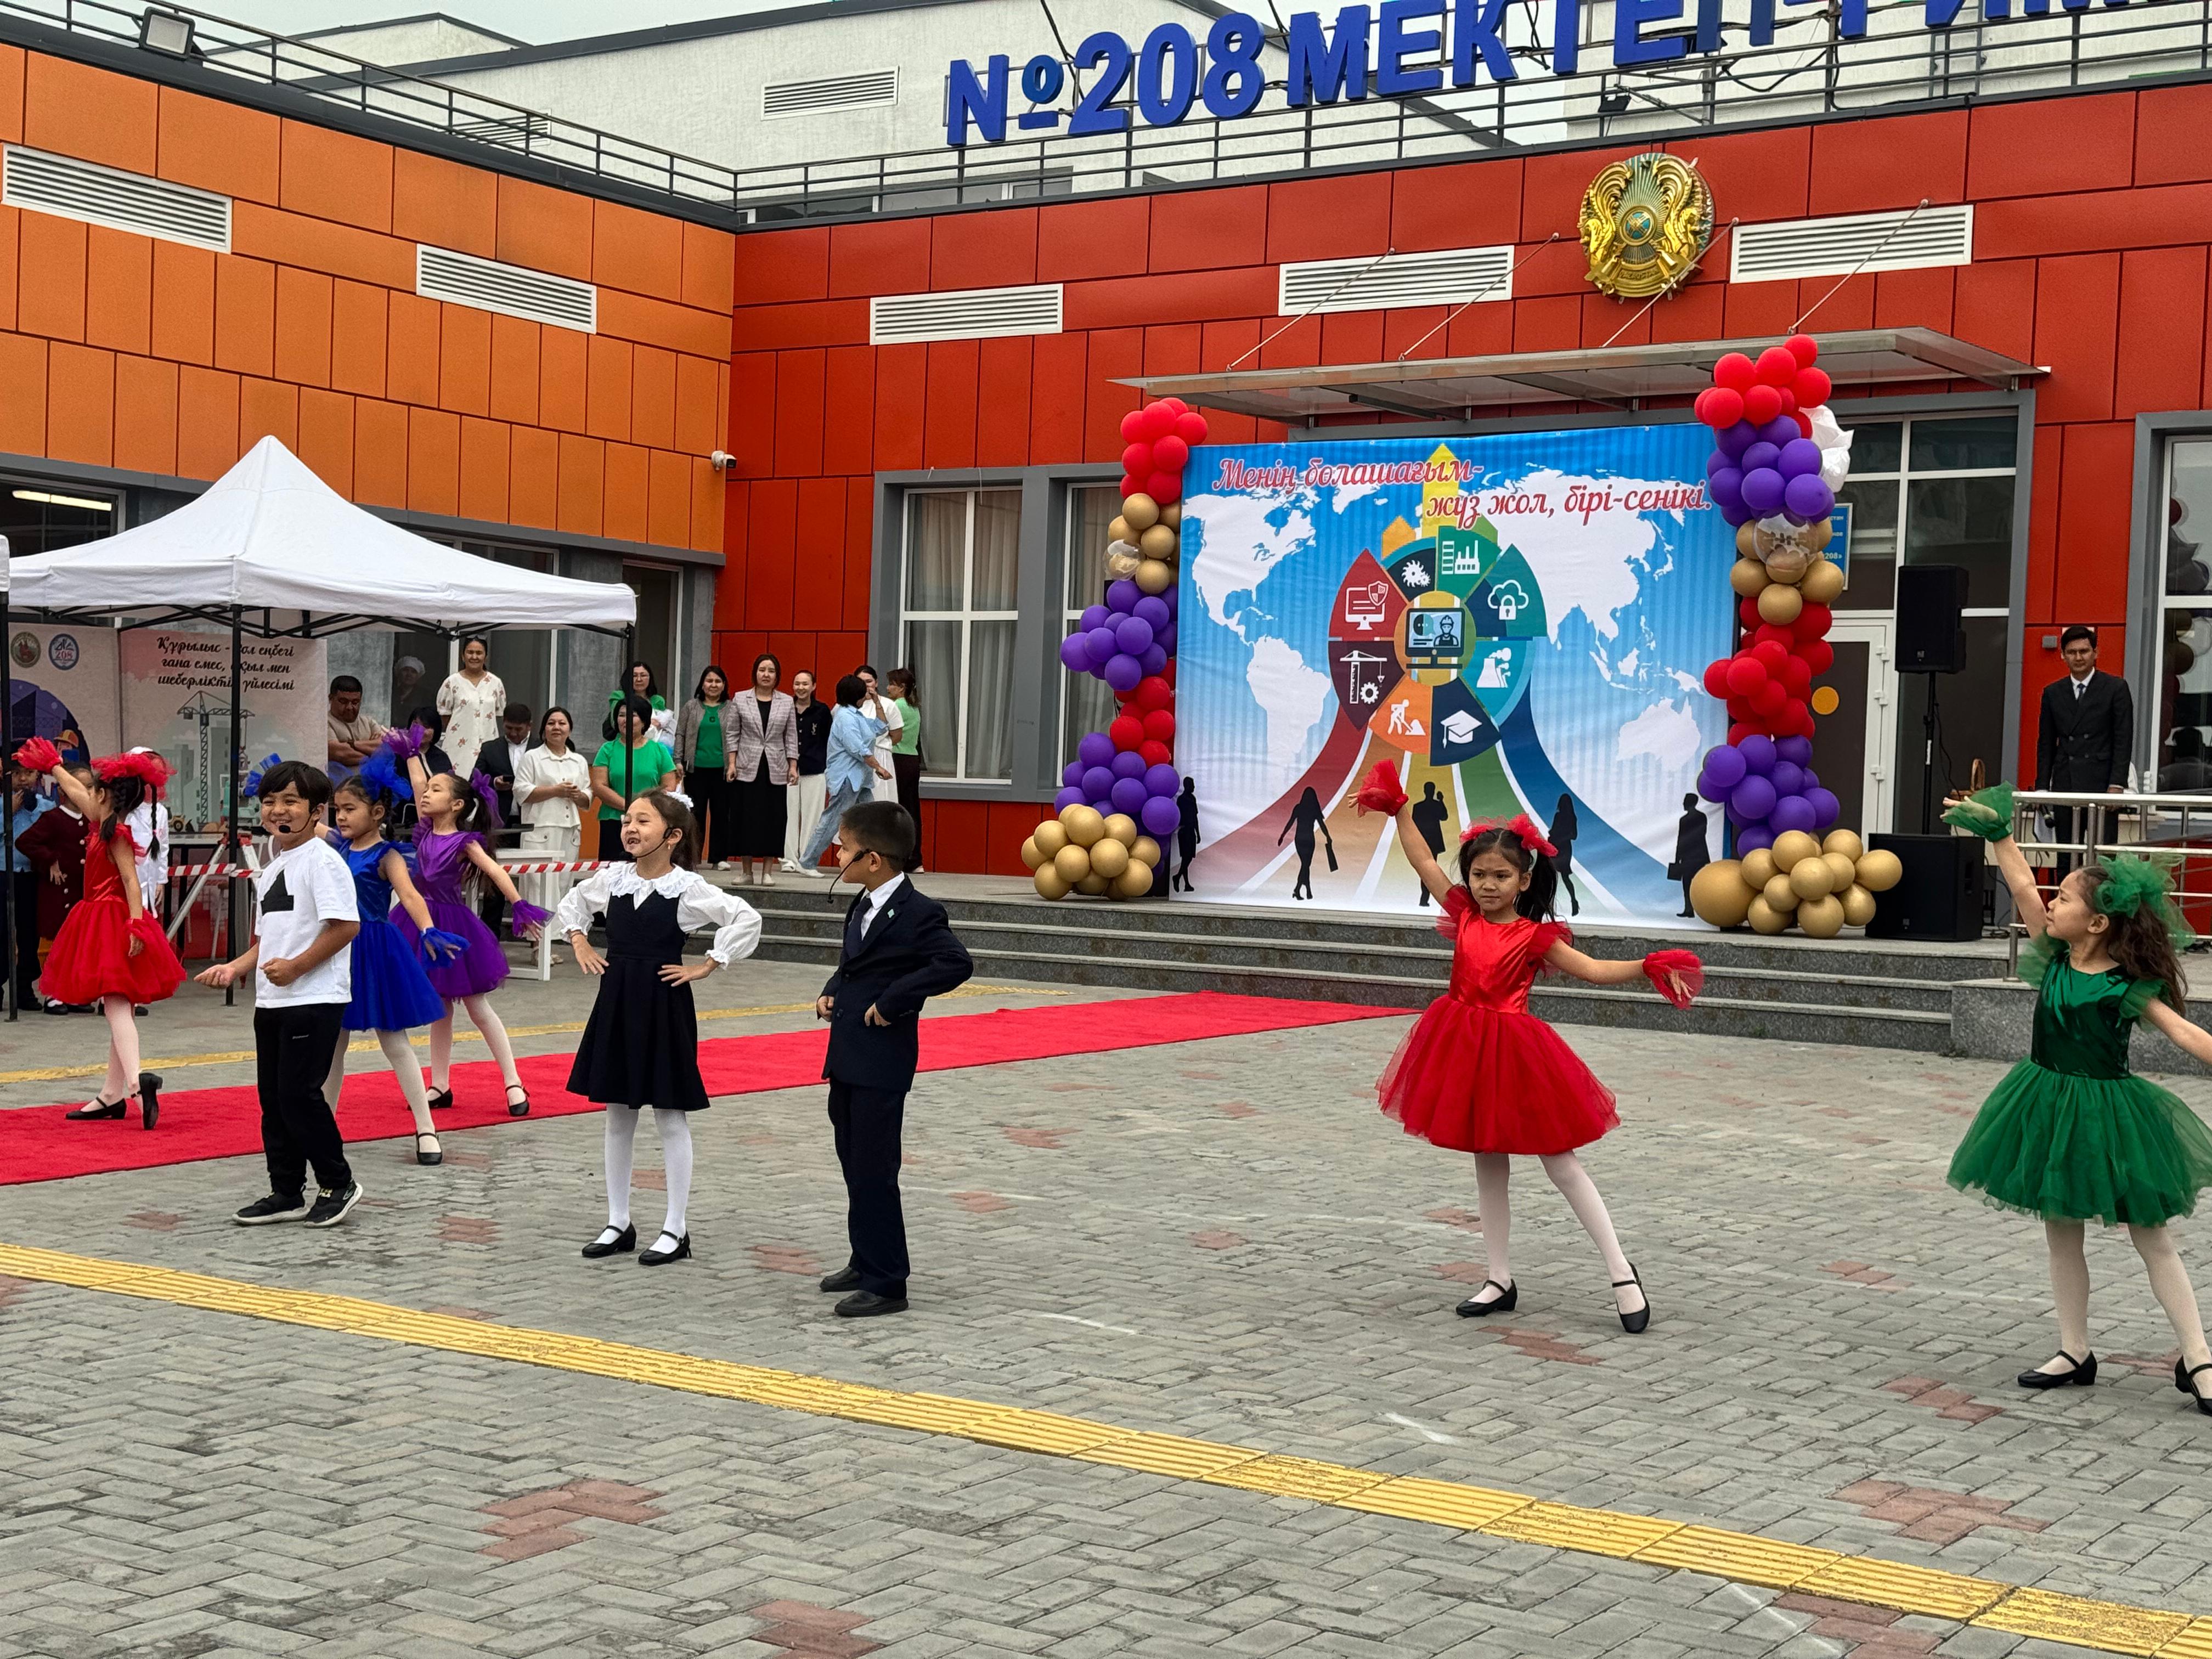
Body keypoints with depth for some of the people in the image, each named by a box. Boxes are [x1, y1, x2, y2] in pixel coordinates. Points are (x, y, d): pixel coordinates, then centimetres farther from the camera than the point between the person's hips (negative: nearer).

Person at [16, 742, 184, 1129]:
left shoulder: (116, 834, -11)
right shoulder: (103, 825, 13)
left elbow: (132, 882, -20)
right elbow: (74, 789, 30)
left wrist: (136, 925, -29)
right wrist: (52, 765, 44)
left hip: (112, 923, -9)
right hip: (102, 921, 9)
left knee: (116, 1005, -20)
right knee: (119, 1007, 8)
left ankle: (137, 1081, -36)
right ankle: (112, 1096, 11)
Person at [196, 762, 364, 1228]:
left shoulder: (322, 861, -10)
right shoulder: (270, 868, 17)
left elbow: (346, 926, -19)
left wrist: (296, 967, -19)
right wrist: (236, 967, 7)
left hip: (315, 1001, -9)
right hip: (271, 1001, 9)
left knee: (299, 1092, -9)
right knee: (273, 1097, 10)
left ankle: (338, 1185, 6)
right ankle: (287, 1194, 19)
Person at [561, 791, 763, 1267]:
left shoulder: (687, 887, -12)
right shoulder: (611, 879, 3)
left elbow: (747, 919, -18)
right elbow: (573, 903, 24)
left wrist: (707, 966, -16)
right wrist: (580, 943, 10)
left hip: (664, 1005, -5)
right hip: (616, 1001, 5)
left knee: (670, 1117, 2)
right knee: (617, 1115, 10)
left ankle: (676, 1229, 10)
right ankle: (618, 1223, 20)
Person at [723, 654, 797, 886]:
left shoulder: (787, 702, 6)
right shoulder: (741, 700, 3)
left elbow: (791, 737, 8)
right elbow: (732, 734, 5)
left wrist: (793, 767, 3)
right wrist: (732, 763, -2)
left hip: (775, 771, 1)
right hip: (747, 769, -1)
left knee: (773, 819, 0)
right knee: (746, 818, 0)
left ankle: (767, 871, 5)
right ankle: (747, 871, 8)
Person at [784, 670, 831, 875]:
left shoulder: (822, 710, 4)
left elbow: (828, 743, 9)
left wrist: (830, 773, 7)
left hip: (815, 773, -1)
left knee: (812, 818, 1)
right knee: (790, 816, -1)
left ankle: (807, 863, 5)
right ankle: (790, 860, 6)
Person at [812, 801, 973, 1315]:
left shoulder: (917, 913, -16)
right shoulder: (863, 906, 12)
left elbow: (956, 964, -27)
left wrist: (892, 1003, -24)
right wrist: (831, 993, 7)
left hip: (881, 1063, -9)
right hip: (847, 1057, 9)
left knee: (874, 1173, -4)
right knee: (855, 1167, 17)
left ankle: (886, 1284, 4)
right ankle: (866, 1263, 30)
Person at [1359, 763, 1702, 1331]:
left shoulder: (1534, 936, -7)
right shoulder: (1464, 916, 4)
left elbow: (1593, 970, -9)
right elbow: (1424, 861, 8)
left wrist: (1648, 968, -22)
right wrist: (1399, 809, 9)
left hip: (1513, 1048, -4)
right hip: (1464, 1046, 4)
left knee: (1561, 1164, -1)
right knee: (1488, 1166, 12)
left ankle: (1623, 1275, 5)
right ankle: (1500, 1280, 20)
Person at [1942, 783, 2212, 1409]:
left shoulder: (2128, 987, -13)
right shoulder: (2053, 958, -1)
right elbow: (2022, 885, -2)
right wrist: (1996, 831, -4)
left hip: (2107, 1110, -5)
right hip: (2050, 1105, 5)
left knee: (2151, 1238, 3)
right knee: (2061, 1233, 11)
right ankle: (2074, 1353, 22)